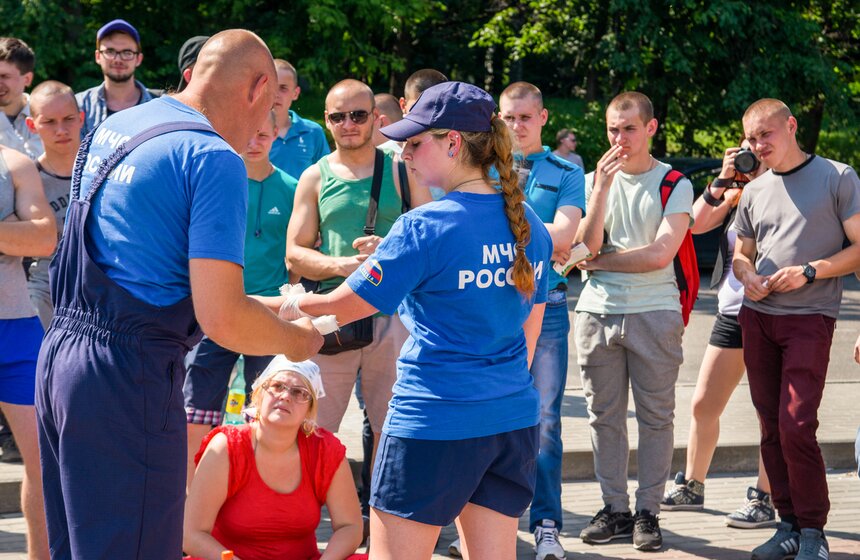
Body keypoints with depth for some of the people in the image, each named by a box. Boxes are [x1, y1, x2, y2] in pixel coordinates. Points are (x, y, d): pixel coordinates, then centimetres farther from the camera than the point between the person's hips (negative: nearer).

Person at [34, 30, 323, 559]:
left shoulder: (113, 126, 13)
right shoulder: (215, 159, -13)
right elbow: (221, 321, -20)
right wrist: (297, 340, 0)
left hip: (60, 350, 9)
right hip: (130, 375, -9)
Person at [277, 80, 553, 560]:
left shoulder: (425, 228, -14)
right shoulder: (528, 223, 7)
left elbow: (344, 306, -8)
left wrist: (295, 303, 11)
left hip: (435, 420, -7)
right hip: (514, 420, 7)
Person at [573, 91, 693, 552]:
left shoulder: (674, 185, 1)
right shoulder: (595, 181, 10)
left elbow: (659, 254, -9)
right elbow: (586, 246, -3)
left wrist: (600, 261, -2)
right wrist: (603, 189, -10)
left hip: (655, 312, -3)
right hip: (598, 311, 3)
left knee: (655, 416, 0)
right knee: (604, 415, 5)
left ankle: (648, 511, 6)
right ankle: (614, 509, 13)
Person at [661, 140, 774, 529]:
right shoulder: (733, 198, 10)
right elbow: (696, 222, -3)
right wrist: (722, 183, -13)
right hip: (731, 312, 6)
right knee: (703, 405, 9)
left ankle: (763, 499, 3)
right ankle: (691, 487, 23)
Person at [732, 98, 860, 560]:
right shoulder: (755, 192, 14)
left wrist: (809, 271, -15)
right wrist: (747, 274, 0)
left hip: (809, 318, -5)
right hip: (757, 317, 6)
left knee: (796, 426, -14)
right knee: (772, 427, 5)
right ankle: (789, 523, 13)